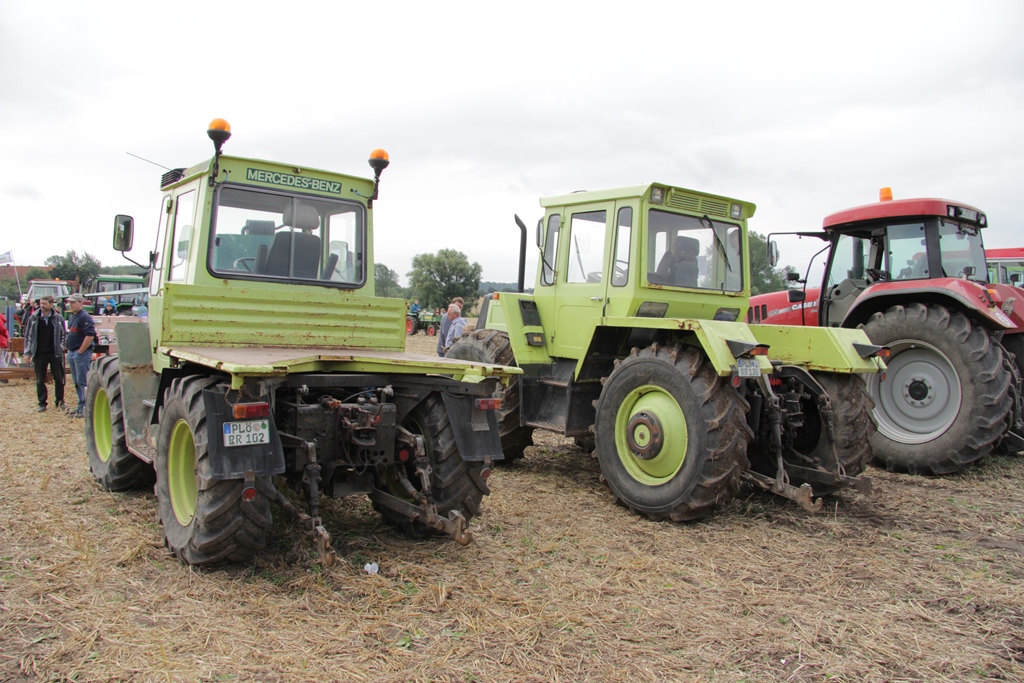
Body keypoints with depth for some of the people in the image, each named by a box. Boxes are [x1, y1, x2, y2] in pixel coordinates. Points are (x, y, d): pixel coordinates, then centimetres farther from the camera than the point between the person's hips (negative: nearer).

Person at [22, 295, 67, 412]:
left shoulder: (58, 318, 0)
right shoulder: (33, 318, 2)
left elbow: (63, 335, 6)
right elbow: (28, 336, 5)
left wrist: (61, 348, -6)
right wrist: (27, 352, 0)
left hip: (55, 354, -1)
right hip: (39, 354, 1)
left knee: (59, 379, 5)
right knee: (40, 380, 6)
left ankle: (60, 401, 18)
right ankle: (42, 403, 14)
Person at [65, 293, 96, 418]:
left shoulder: (85, 317, -13)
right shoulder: (71, 317, 17)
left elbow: (90, 335, -23)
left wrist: (80, 351, -19)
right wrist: (69, 350, 16)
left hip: (81, 353, -10)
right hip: (72, 353, 10)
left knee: (83, 382, -9)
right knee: (77, 382, 14)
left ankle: (86, 408, -7)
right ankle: (81, 406, 21)